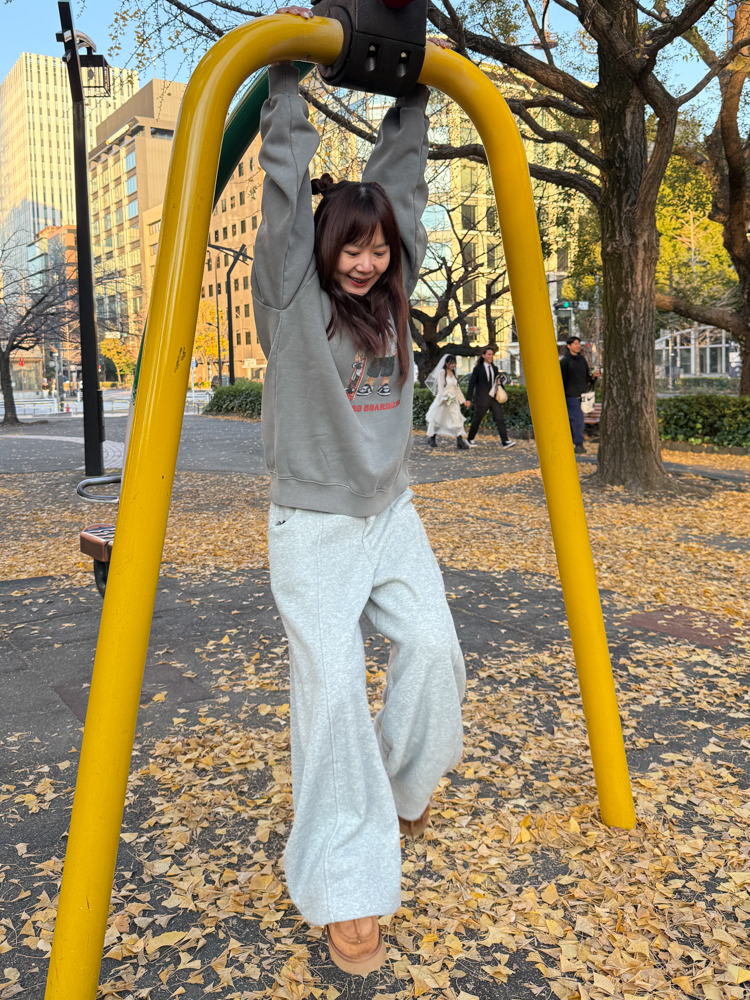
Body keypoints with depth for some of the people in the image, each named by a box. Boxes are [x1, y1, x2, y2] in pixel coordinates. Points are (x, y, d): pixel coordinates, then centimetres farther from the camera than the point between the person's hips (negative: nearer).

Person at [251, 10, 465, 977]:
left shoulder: (389, 295, 9)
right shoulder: (290, 296, -3)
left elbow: (403, 183, 13)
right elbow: (286, 179, -6)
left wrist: (410, 94, 20)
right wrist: (288, 70, 1)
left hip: (391, 514, 5)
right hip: (312, 524, -5)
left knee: (432, 648, -10)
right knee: (331, 681, -13)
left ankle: (403, 783, 21)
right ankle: (344, 887, -2)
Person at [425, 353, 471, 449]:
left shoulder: (453, 373, 13)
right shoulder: (442, 372, -5)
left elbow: (457, 388, 18)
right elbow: (440, 386, -13)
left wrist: (463, 400, 16)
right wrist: (443, 398, -25)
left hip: (453, 400, 5)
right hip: (443, 400, -5)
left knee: (457, 419, -7)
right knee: (437, 419, 7)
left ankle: (460, 441, -11)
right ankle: (432, 439, 23)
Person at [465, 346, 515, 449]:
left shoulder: (494, 368, 15)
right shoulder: (478, 368, 0)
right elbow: (471, 384, -1)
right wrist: (468, 399, -5)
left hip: (494, 398, 4)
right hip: (482, 399, -4)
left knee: (500, 419, -6)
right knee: (477, 419, 6)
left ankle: (505, 441, -11)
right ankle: (471, 439, 23)